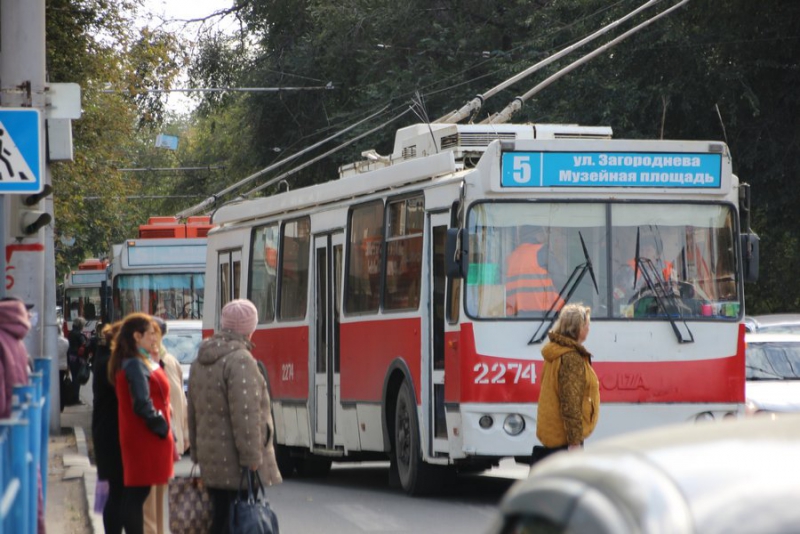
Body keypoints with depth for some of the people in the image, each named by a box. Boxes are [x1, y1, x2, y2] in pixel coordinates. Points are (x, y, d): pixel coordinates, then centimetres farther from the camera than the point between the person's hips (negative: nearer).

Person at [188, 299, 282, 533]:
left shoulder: (200, 362, 13)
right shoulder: (240, 361, -15)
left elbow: (194, 413, 19)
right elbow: (245, 417, -20)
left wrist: (197, 456, 24)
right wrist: (252, 462, -19)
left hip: (211, 462, 9)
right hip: (236, 468, -8)